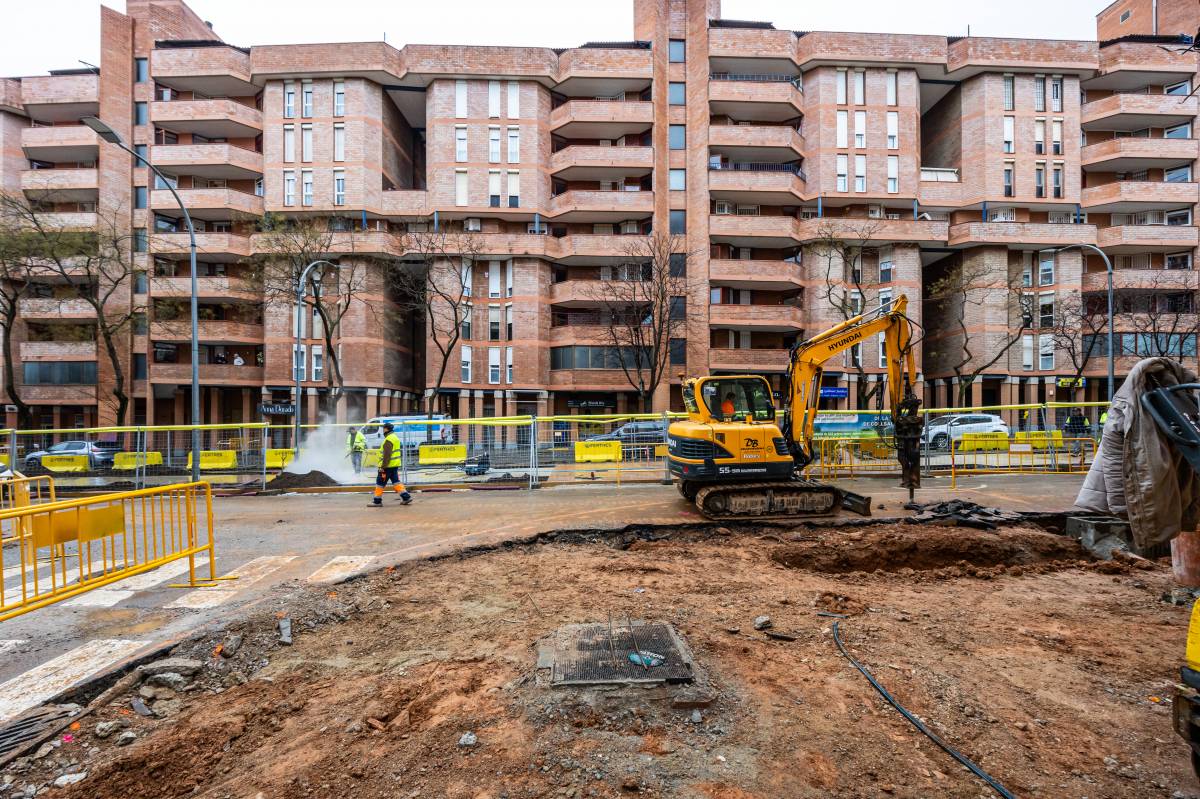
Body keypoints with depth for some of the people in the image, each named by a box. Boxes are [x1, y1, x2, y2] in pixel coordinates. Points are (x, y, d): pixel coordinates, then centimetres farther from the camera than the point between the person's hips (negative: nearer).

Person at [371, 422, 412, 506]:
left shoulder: (388, 440, -17)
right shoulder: (395, 437, 15)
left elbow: (387, 455, -22)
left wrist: (382, 467, -20)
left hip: (388, 465, -9)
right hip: (395, 465, 9)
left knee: (380, 482, 1)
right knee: (396, 481, 10)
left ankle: (377, 501, 8)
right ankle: (406, 497, 5)